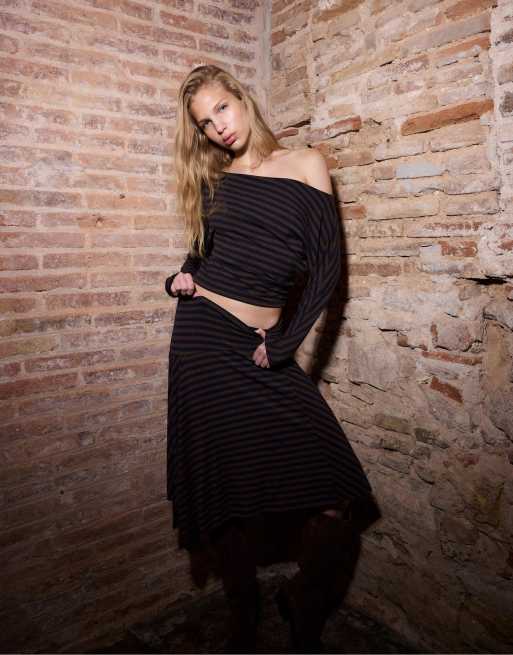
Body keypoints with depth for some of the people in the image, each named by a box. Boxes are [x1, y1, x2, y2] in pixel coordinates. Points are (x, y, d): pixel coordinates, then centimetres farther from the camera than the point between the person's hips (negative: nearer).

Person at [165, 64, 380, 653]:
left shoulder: (305, 165, 5)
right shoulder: (213, 180, 14)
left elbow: (327, 265, 0)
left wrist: (284, 344, -6)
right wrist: (183, 277, 3)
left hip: (267, 349, -1)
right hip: (204, 337, 2)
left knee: (334, 502, -11)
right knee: (228, 492, 3)